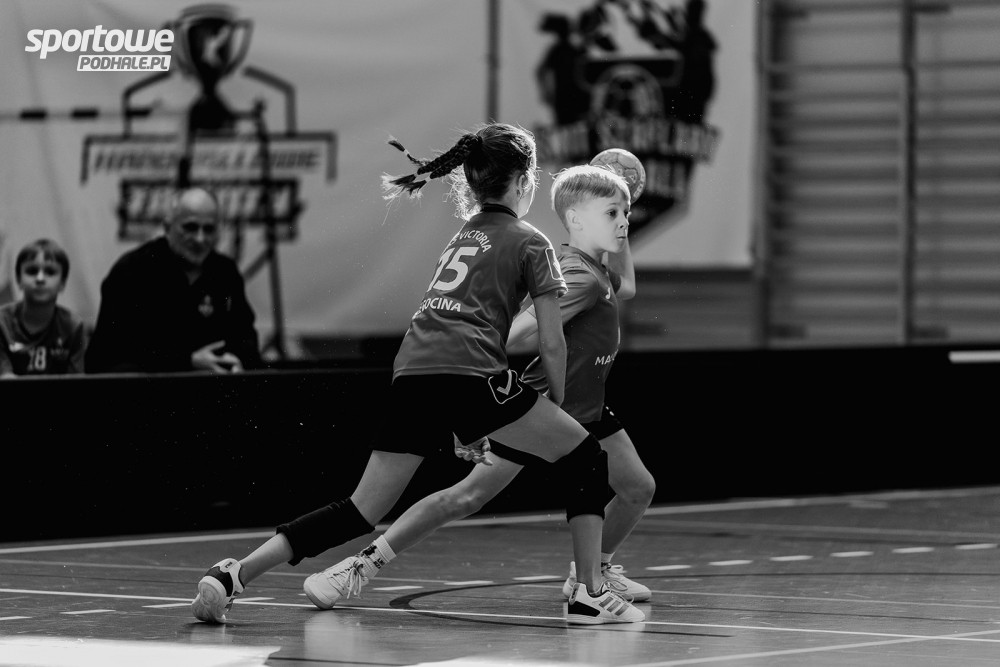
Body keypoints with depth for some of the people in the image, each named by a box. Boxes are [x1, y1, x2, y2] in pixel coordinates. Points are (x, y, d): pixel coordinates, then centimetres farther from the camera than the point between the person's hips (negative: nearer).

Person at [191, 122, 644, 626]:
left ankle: (232, 576, -9)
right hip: (469, 372, -6)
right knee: (585, 457, 10)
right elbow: (551, 343, 7)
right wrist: (555, 405, 20)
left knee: (363, 511, 5)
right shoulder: (530, 243, 11)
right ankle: (589, 593, 3)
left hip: (411, 374, 6)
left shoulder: (463, 235, 30)